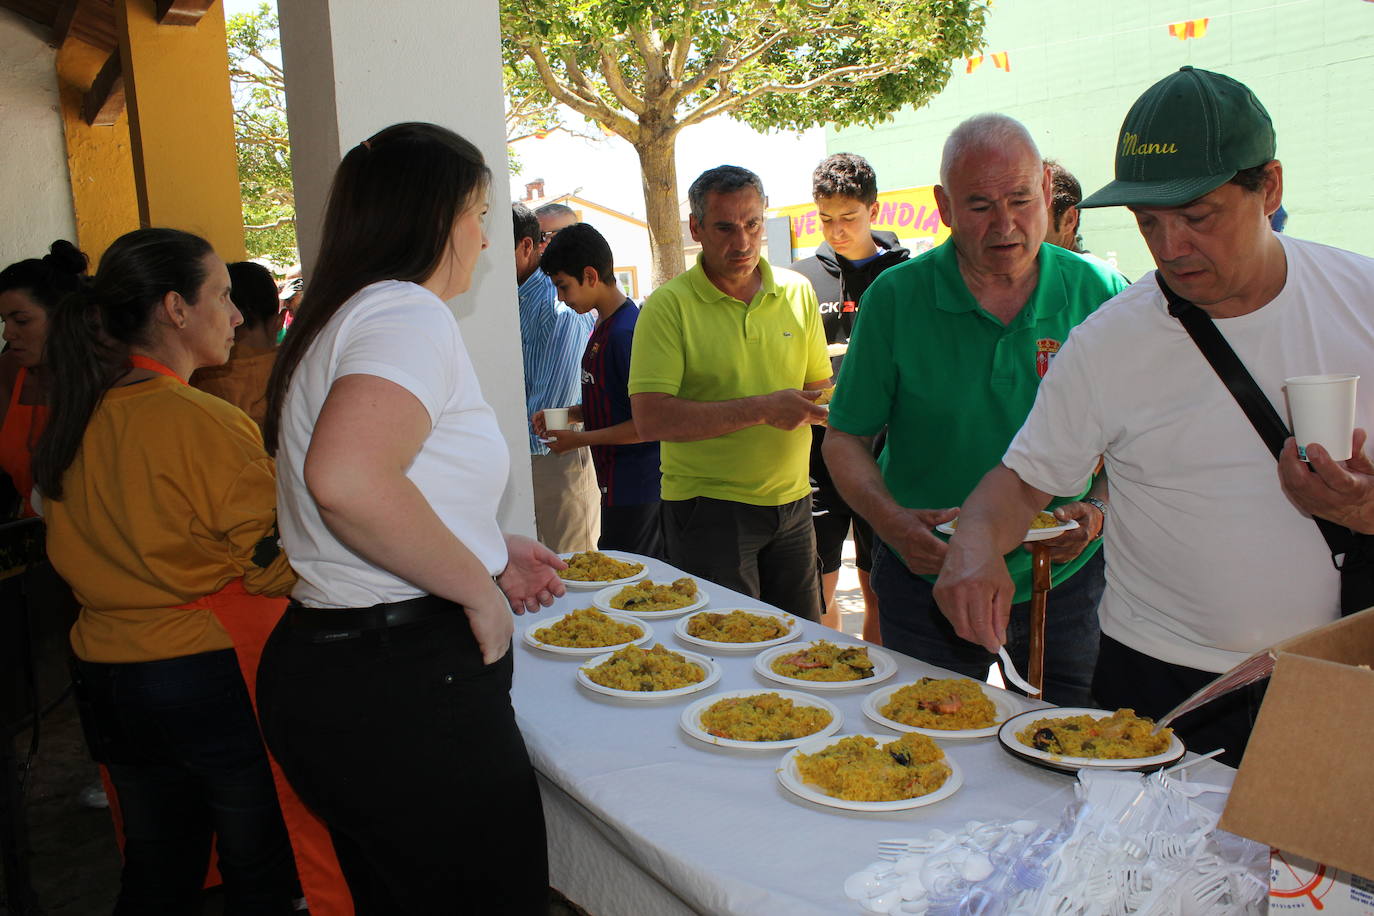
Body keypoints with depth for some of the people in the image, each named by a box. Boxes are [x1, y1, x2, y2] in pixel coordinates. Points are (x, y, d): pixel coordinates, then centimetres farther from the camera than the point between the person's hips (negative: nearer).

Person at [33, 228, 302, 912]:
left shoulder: (72, 422, 3)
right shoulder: (205, 423, -20)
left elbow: (75, 557, 13)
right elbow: (276, 566, -17)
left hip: (103, 674, 7)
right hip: (211, 677, -7)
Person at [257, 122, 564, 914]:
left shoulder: (342, 316, 16)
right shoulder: (408, 310, -15)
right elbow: (345, 478, -33)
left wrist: (488, 549, 17)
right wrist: (479, 587, -19)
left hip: (321, 663, 10)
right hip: (402, 690, -10)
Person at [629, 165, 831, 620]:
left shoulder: (797, 292, 7)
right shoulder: (669, 305, -9)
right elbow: (651, 418, -19)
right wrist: (761, 409, -21)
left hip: (792, 502, 5)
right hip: (709, 510, -5)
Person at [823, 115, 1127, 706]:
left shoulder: (1097, 295, -6)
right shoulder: (895, 298, -9)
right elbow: (846, 439, -4)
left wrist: (1099, 509, -17)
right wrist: (892, 522, -20)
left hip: (1065, 580, 1)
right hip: (928, 579, -1)